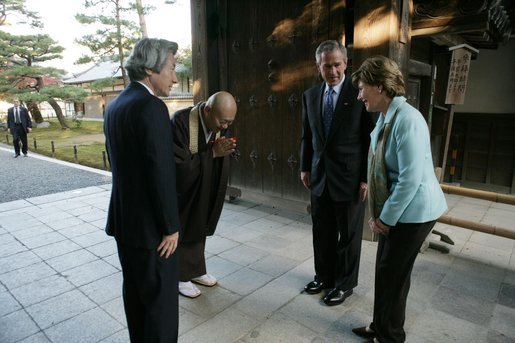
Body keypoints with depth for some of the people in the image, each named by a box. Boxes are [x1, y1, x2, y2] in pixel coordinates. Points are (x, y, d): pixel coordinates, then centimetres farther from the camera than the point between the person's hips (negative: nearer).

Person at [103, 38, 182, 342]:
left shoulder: (115, 105, 9)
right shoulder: (152, 107, -20)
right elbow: (161, 173, -23)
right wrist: (171, 226, -14)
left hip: (123, 218, 9)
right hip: (150, 224, -9)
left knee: (136, 291, 22)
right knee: (162, 299, 7)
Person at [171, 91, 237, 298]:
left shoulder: (219, 124, -8)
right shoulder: (181, 122, -27)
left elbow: (221, 160, 2)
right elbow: (180, 165, -27)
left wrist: (225, 151, -20)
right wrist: (212, 152, -30)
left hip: (206, 191, 6)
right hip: (183, 191, -6)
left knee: (199, 230, 19)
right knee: (182, 233, 10)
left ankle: (196, 270, 39)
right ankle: (181, 277, 30)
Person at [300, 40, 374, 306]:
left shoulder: (360, 94, -9)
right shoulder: (310, 95, 6)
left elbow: (371, 139, -9)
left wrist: (367, 178, -11)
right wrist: (305, 167, 9)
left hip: (350, 177, -4)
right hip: (320, 176, 5)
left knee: (349, 233, 10)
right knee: (322, 231, 16)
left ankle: (345, 284, 29)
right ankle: (324, 276, 36)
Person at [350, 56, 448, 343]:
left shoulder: (407, 119, -22)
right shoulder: (385, 118, 7)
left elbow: (411, 178, -24)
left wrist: (386, 218, -14)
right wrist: (380, 214, 10)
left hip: (414, 211, -8)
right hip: (394, 210, 8)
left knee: (393, 275, 6)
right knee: (385, 270, 17)